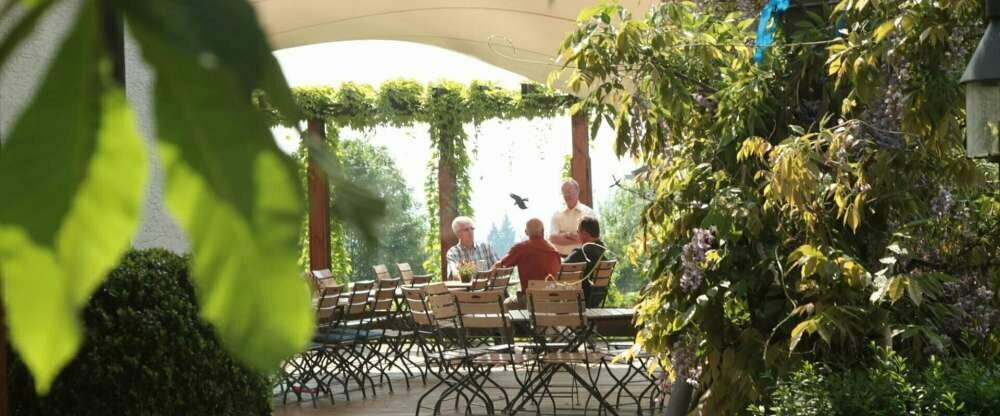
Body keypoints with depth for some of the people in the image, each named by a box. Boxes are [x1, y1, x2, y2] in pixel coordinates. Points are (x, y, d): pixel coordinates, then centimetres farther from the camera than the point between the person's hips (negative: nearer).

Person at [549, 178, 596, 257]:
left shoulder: (588, 212, 4)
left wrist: (566, 234, -1)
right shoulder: (557, 214, 12)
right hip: (561, 258, 2)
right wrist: (576, 239, -8)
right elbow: (552, 238, -1)